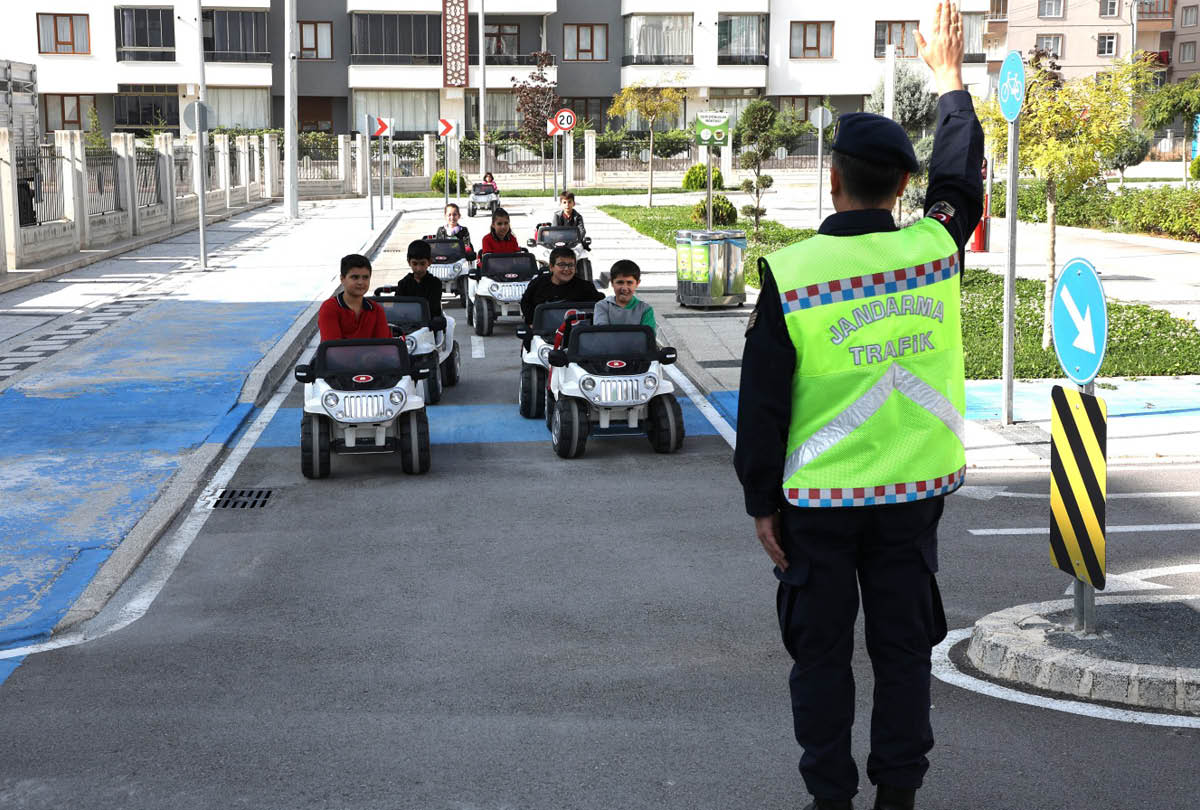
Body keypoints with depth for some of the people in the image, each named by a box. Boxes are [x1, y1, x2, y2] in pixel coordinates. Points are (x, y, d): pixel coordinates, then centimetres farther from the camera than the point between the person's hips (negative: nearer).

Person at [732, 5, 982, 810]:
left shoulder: (790, 273, -13)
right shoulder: (935, 250, -6)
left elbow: (763, 402, -9)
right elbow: (961, 183, 17)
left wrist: (762, 500, 1)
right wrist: (951, 81, 29)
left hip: (818, 501, -2)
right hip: (914, 491, 3)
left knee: (822, 653, 9)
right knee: (904, 646, 13)